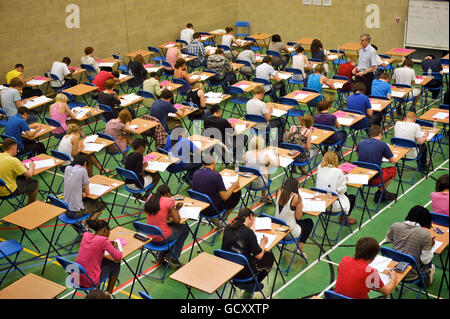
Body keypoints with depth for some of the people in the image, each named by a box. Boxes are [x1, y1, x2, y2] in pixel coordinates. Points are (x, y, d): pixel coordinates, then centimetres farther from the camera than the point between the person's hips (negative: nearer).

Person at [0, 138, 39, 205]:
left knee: (23, 177, 27)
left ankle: (34, 201, 39)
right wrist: (32, 167, 3)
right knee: (35, 183, 7)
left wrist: (21, 166, 11)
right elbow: (29, 174, -17)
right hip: (8, 192, -8)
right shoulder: (13, 160, -24)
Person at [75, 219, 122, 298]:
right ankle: (108, 293, 23)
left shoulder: (86, 234, 2)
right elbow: (119, 257, -10)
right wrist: (116, 247, 9)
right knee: (116, 264, 14)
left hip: (76, 277, 7)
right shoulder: (103, 240, -17)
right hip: (89, 282, -7)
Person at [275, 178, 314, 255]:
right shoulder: (296, 197, -20)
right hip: (290, 233, -6)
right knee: (309, 222, 22)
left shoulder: (279, 192, -6)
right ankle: (300, 247, 17)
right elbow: (298, 217, -14)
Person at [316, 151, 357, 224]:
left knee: (345, 194, 30)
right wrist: (344, 180, 2)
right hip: (332, 205, -6)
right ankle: (344, 218, 34)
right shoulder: (338, 172, -19)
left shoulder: (320, 168, -3)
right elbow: (342, 189, -17)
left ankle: (343, 216, 42)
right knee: (352, 197, 22)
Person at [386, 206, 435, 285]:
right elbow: (425, 260, -16)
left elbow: (388, 239, 13)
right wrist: (430, 246, 1)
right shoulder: (425, 234, -20)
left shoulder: (395, 226, -9)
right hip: (410, 275, -4)